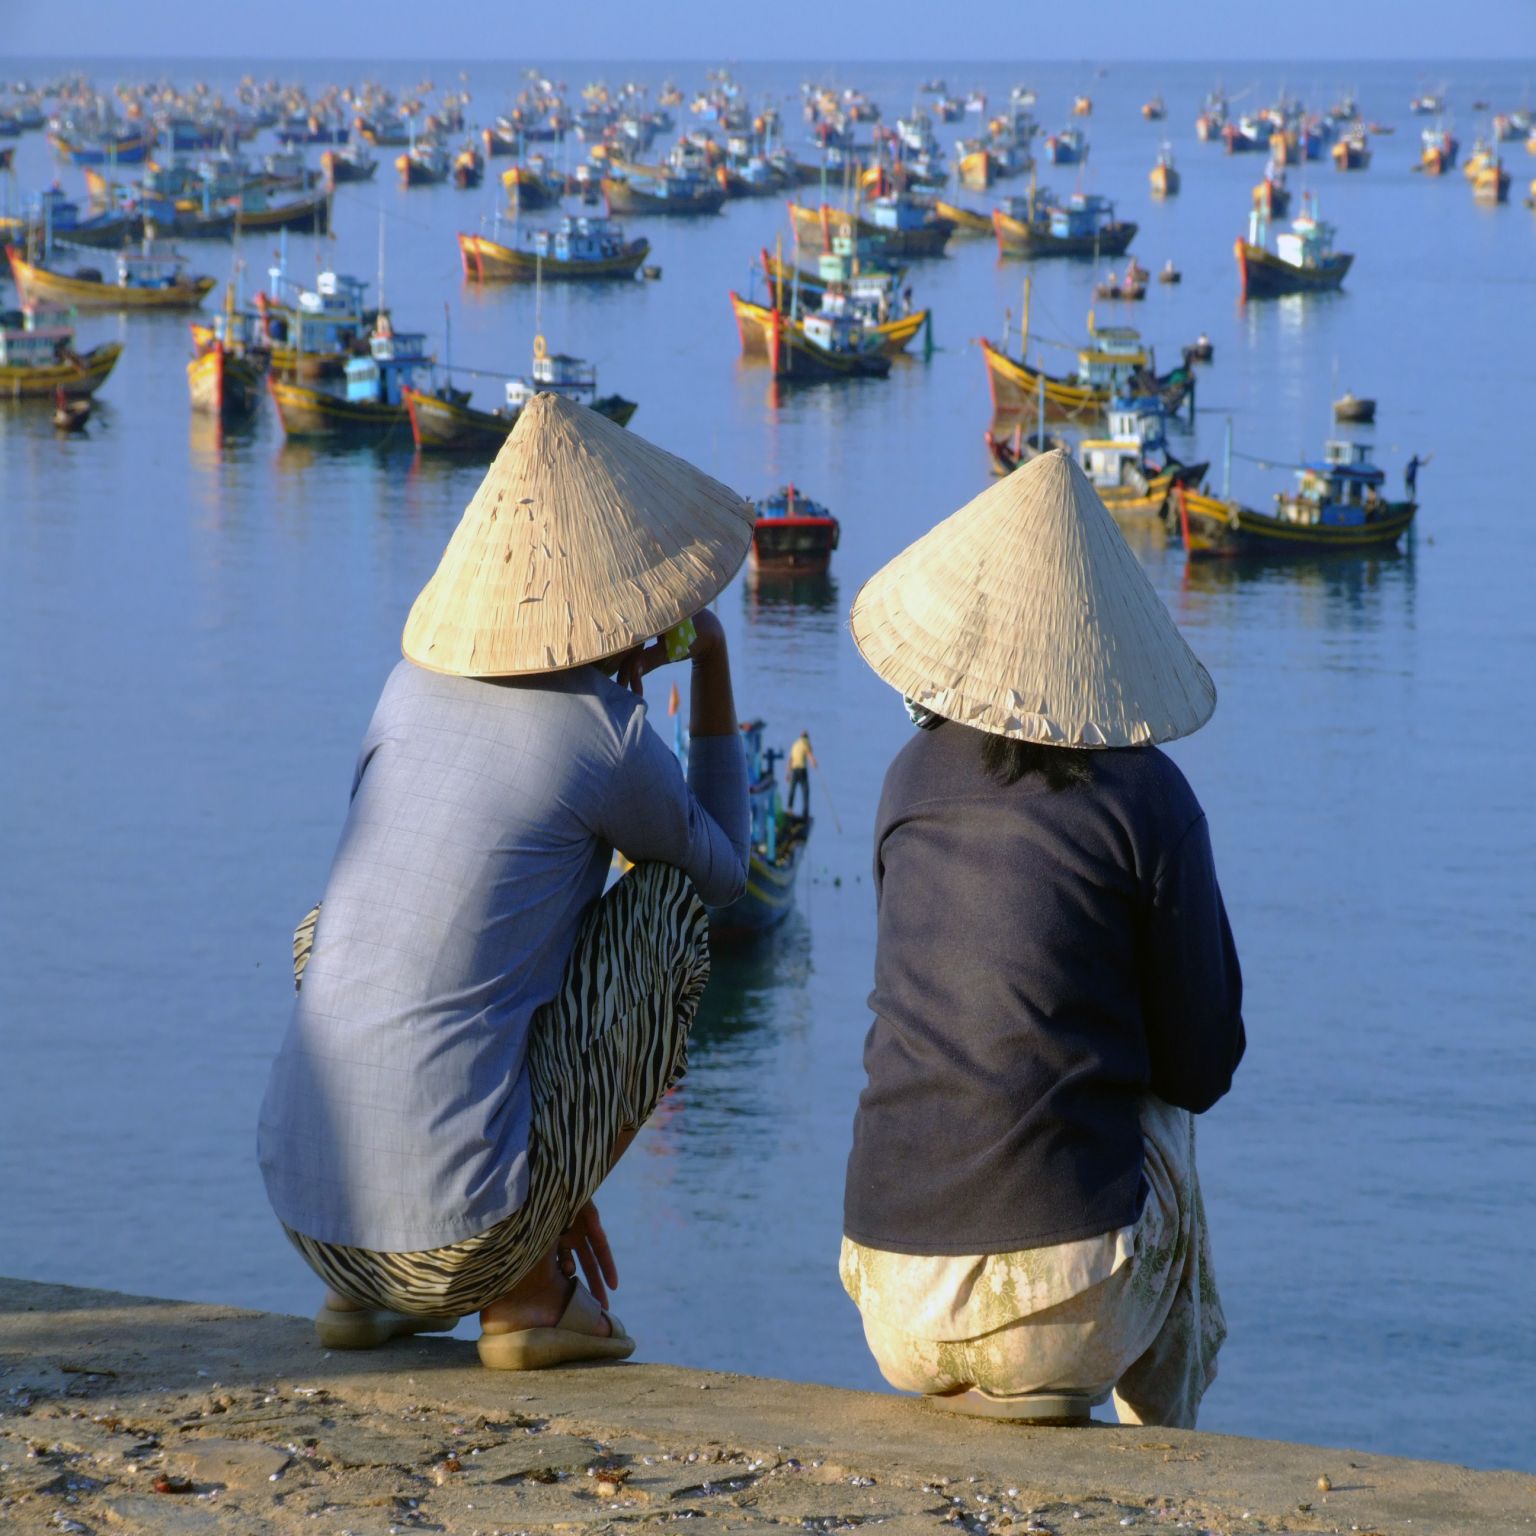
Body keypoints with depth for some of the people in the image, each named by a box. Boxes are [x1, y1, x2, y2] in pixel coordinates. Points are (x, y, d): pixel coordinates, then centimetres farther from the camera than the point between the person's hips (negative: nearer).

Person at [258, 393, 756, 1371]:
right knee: (668, 900, 9)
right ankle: (529, 1292, 5)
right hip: (466, 1235, -6)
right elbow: (722, 872, 16)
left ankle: (364, 1294, 19)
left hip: (308, 1213, 6)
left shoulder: (415, 684, 10)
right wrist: (714, 670, 23)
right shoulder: (606, 739, -6)